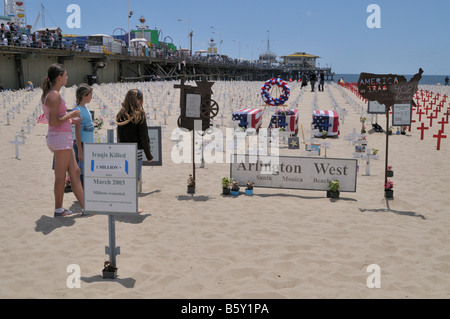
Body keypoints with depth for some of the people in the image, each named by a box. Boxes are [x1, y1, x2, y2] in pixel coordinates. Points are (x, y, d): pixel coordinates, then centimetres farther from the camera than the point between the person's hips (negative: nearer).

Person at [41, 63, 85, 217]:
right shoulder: (55, 95, -16)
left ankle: (84, 207, 14)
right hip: (61, 137, -10)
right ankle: (58, 209, 14)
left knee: (75, 172, 11)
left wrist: (70, 118, 22)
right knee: (61, 176, 2)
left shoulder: (47, 95, 13)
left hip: (63, 138, 10)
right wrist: (71, 114, -12)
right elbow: (53, 122, -21)